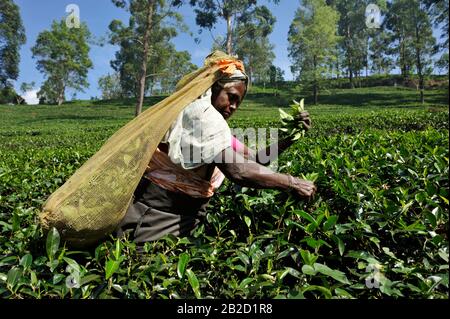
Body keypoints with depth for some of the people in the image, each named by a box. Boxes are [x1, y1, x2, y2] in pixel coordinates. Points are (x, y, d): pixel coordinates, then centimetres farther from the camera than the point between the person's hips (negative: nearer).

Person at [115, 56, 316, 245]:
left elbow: (255, 160, 8)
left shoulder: (214, 122, 11)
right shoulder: (203, 113, -18)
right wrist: (293, 183, -21)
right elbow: (238, 171, -28)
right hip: (154, 212, -9)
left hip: (184, 212, 9)